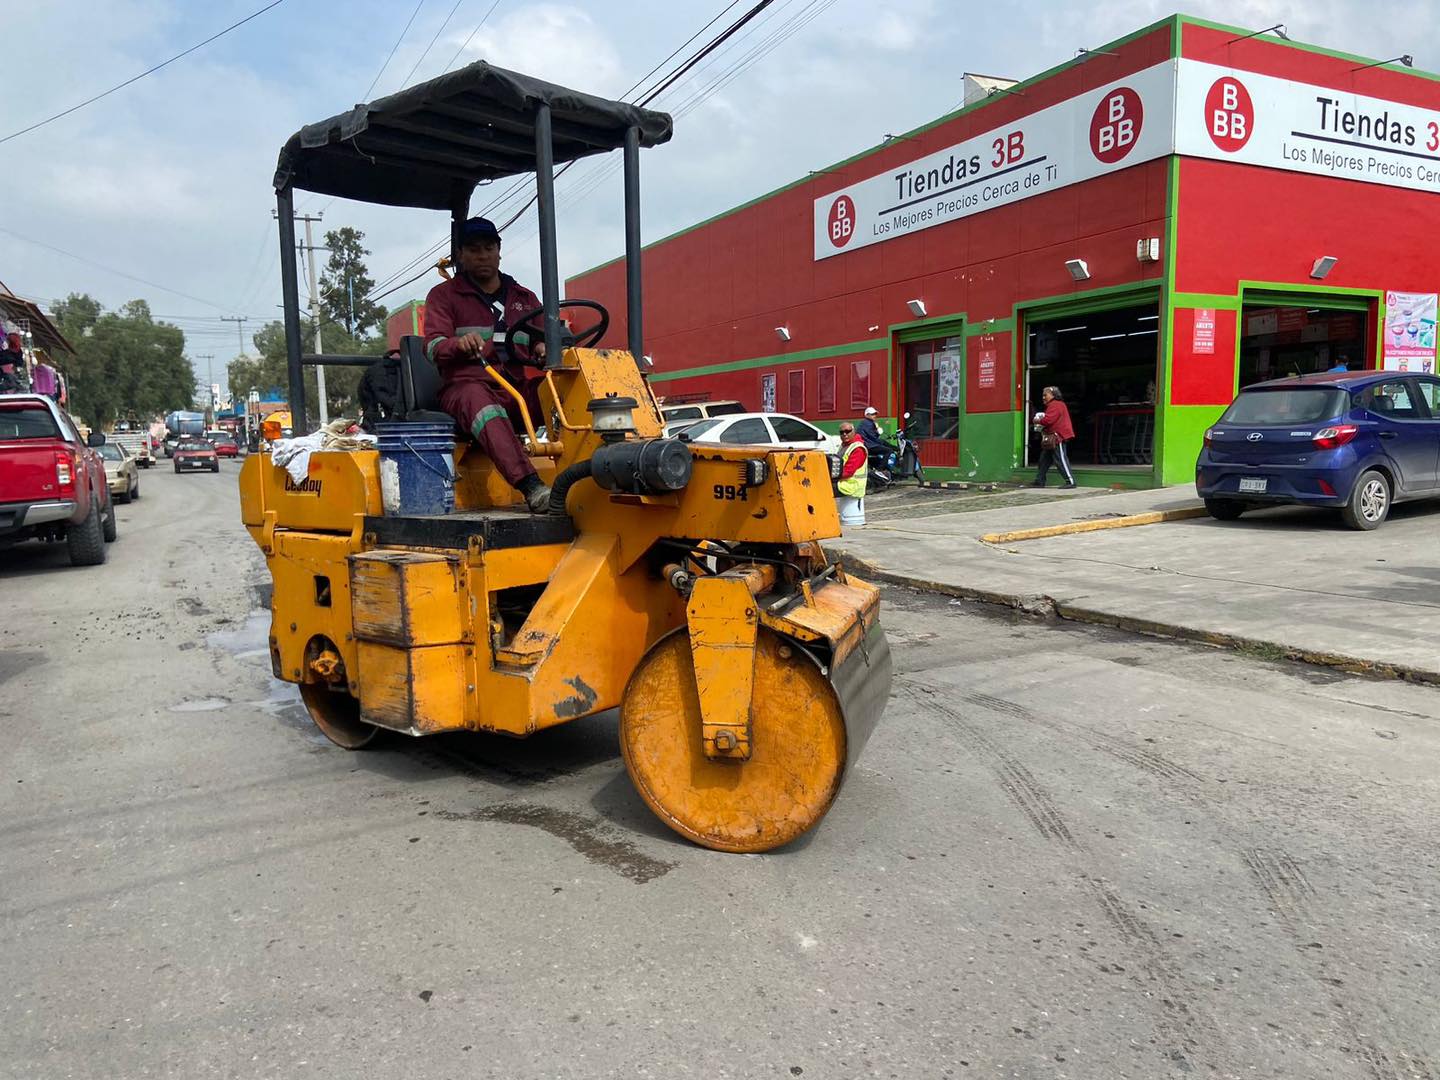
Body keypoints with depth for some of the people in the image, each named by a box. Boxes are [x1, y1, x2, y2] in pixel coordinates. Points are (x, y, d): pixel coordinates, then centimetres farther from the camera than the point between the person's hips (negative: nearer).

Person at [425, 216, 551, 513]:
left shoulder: (524, 298, 26)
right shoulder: (444, 295, 13)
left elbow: (542, 341, 23)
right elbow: (433, 346, 0)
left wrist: (544, 348, -4)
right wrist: (458, 344, -25)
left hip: (519, 388, 4)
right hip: (467, 385, -4)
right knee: (479, 401, -42)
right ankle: (531, 488, -59)